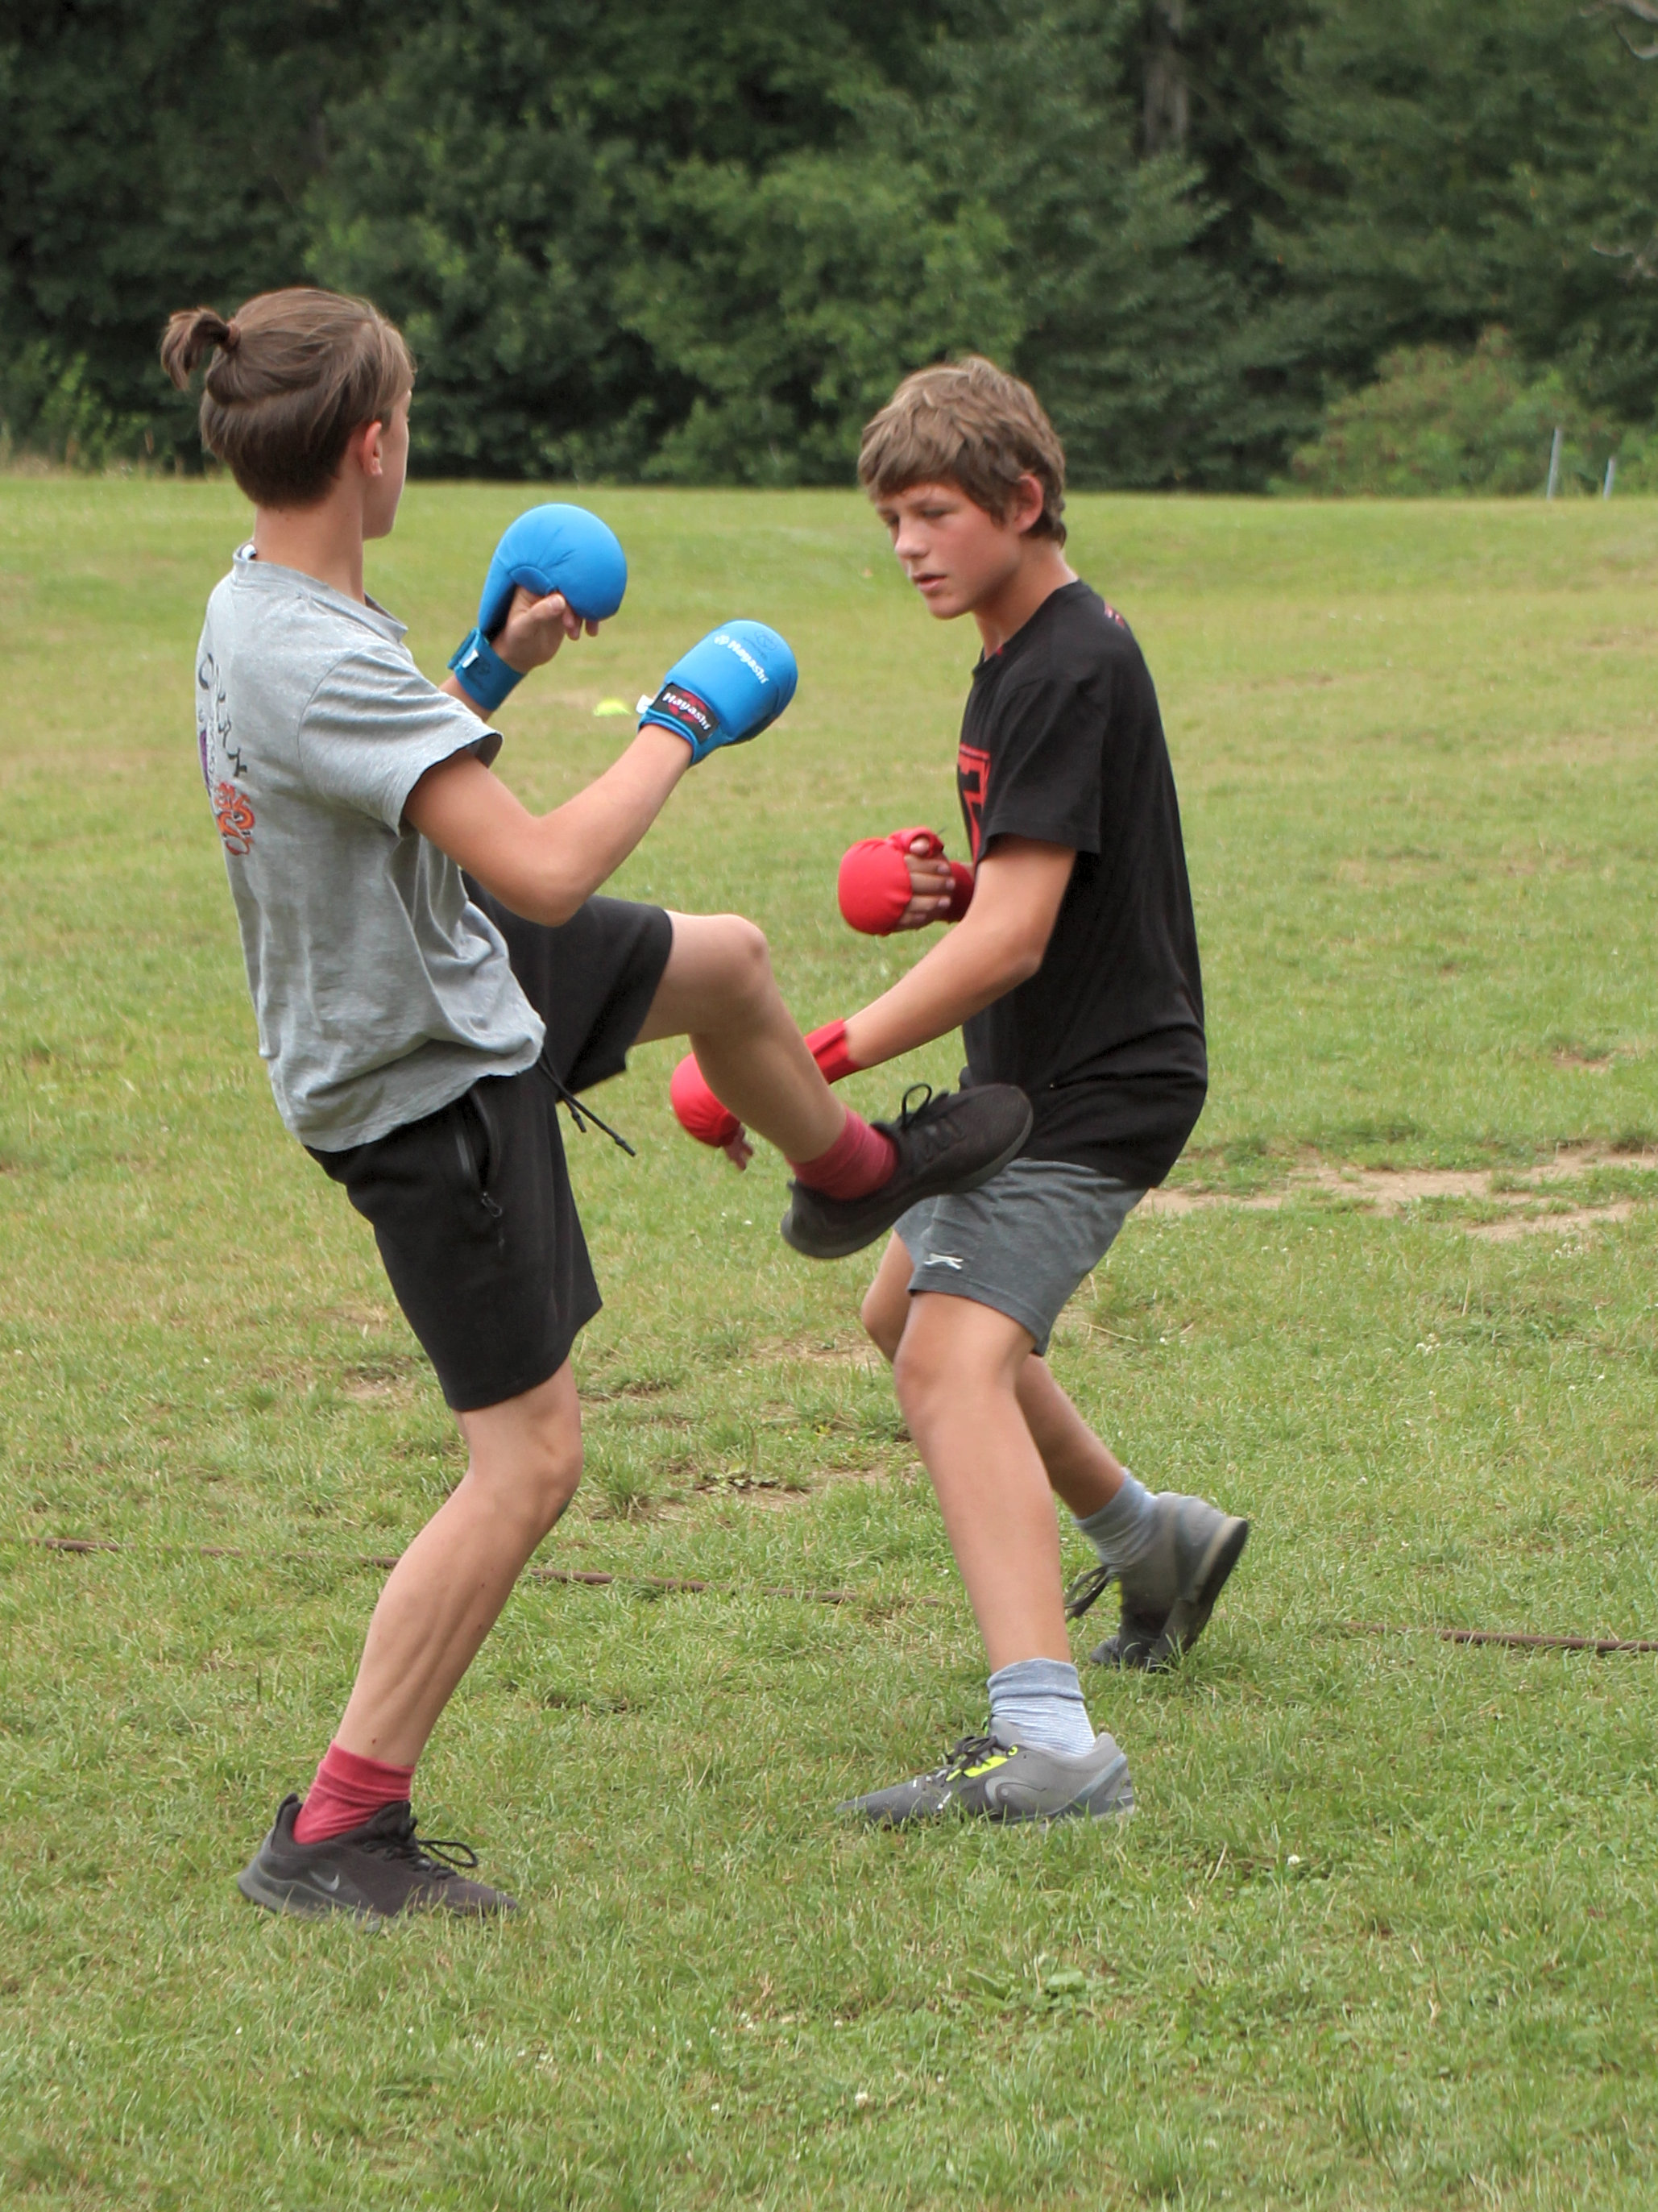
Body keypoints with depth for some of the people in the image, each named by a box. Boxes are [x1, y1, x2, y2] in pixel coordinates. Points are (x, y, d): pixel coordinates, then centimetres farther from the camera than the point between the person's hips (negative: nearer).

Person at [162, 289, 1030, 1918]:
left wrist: (492, 669, 19)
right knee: (530, 1459, -4)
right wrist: (682, 725, -20)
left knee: (726, 961, 28)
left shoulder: (252, 610, -2)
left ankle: (850, 1169, 60)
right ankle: (334, 1833, 1)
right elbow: (541, 870, -35)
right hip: (426, 1082, -10)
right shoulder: (326, 665, -33)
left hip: (457, 980, 10)